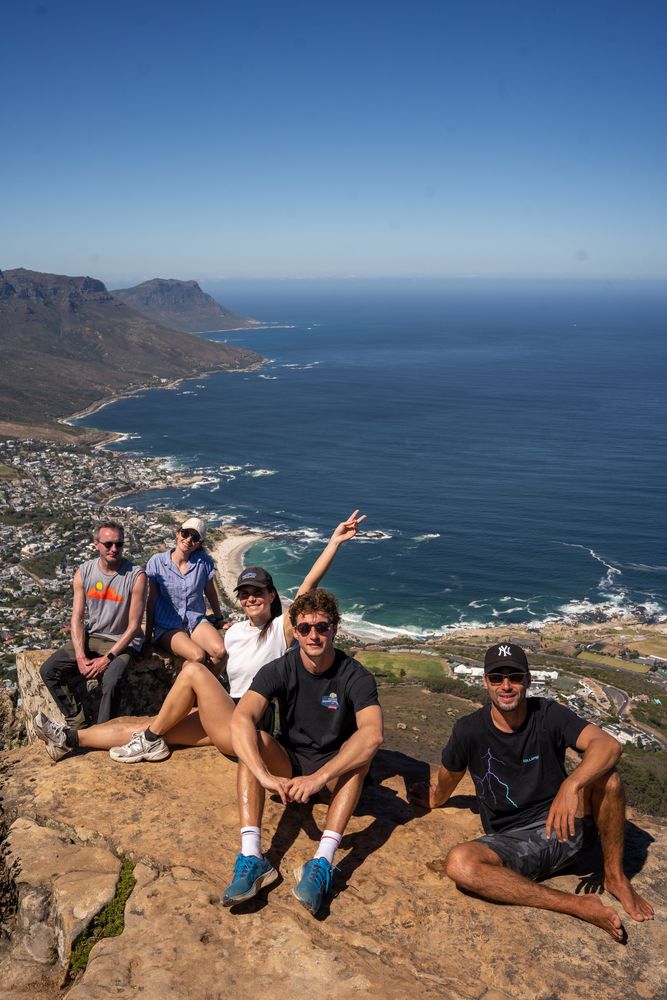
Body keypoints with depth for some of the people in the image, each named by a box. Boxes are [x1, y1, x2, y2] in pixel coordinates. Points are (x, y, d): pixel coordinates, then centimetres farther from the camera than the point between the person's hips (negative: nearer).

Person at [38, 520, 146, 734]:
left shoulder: (136, 576, -15)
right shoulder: (84, 573, -2)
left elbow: (134, 626, -14)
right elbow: (77, 618, -2)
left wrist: (107, 658, -20)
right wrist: (80, 657, -16)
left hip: (122, 641, -5)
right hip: (90, 636, 5)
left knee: (110, 682, -32)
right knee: (48, 670, -13)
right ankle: (78, 726, -3)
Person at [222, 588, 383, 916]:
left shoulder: (355, 676, -18)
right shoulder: (280, 670, -13)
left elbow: (372, 734, -36)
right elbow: (240, 720, -30)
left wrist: (318, 778, -44)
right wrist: (266, 776, -45)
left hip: (335, 769, -1)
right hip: (289, 762, 1)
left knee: (361, 750, -32)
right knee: (254, 740, -27)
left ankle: (323, 861, -41)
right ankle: (252, 856, -38)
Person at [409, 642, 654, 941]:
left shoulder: (548, 715, -9)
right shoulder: (469, 730, -8)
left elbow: (609, 745, -26)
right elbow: (448, 780, 13)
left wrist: (570, 786, -42)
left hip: (566, 828, 0)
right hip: (511, 843, 0)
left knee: (604, 775, -27)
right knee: (459, 863, -32)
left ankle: (615, 877, -4)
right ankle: (578, 906, -24)